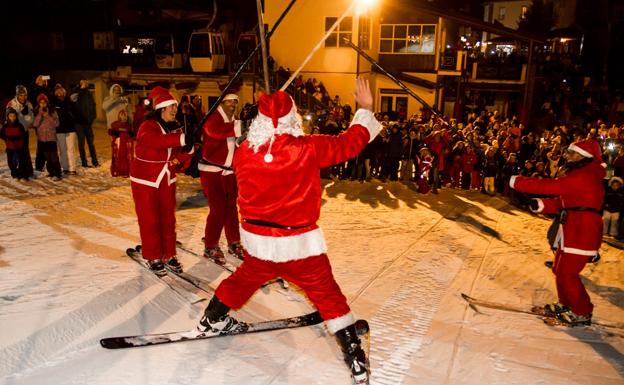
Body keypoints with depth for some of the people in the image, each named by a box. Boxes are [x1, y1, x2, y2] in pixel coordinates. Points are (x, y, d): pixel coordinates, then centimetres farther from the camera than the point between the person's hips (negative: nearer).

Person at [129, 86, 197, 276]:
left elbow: (183, 151, 6)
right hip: (145, 181, -6)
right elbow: (154, 140, -41)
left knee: (168, 218, 10)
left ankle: (169, 255, 23)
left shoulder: (175, 128, 2)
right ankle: (153, 257, 16)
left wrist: (181, 158, -18)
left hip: (167, 180, 6)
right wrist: (180, 139, -52)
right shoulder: (148, 126, -18)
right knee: (150, 220, 2)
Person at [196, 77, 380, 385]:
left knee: (246, 278, 29)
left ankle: (213, 318, 47)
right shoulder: (306, 149, -17)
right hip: (298, 241, -3)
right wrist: (365, 109, 7)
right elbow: (350, 143, -7)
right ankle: (353, 353, 14)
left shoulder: (243, 152, -8)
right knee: (326, 293, 10)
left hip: (257, 239, 4)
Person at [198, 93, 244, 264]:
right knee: (218, 209, -9)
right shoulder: (213, 118, -13)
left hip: (228, 171, 7)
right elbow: (214, 131, -36)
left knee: (231, 207, 12)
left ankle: (233, 243, 25)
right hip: (211, 171, -7)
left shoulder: (233, 122, 13)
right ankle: (210, 247, 6)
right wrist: (238, 127, -45)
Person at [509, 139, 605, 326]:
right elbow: (562, 202, 14)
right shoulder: (579, 176, 17)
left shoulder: (583, 176, -18)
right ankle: (566, 304, 34)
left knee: (567, 273, -3)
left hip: (582, 233, -10)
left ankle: (583, 313, 11)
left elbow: (551, 186, -27)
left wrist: (517, 182, -23)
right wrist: (542, 205, -3)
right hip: (572, 231, 10)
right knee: (560, 269, 17)